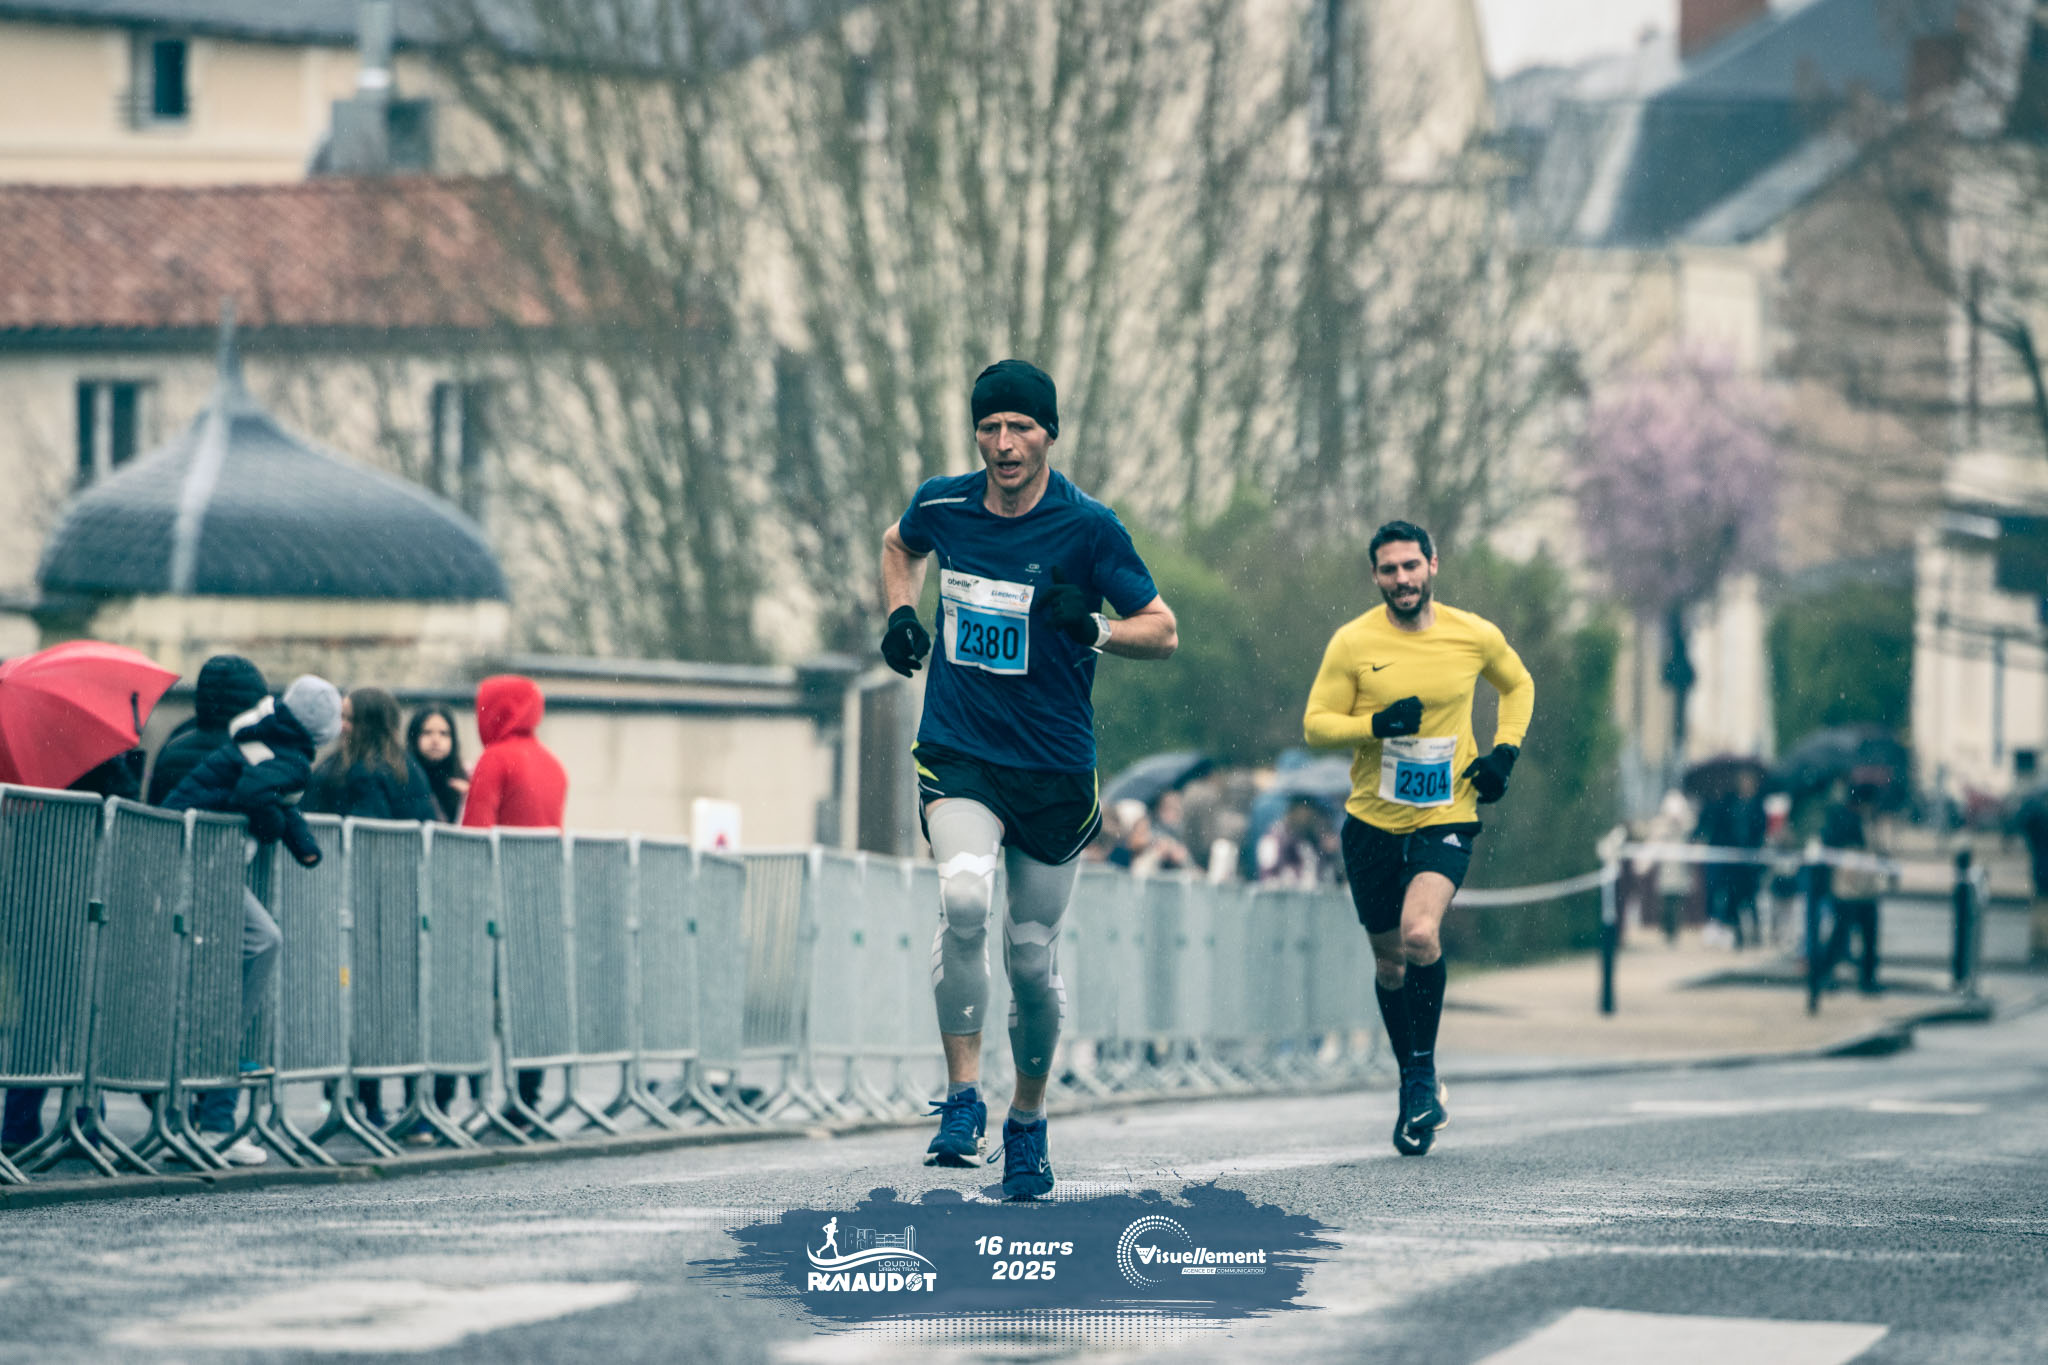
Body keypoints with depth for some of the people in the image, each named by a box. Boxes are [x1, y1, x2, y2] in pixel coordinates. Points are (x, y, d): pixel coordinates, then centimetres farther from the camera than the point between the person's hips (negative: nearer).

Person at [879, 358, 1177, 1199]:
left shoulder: (1087, 528, -9)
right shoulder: (942, 505, 0)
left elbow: (1163, 631, -4)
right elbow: (900, 546, 25)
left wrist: (1094, 630, -24)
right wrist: (900, 613, 6)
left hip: (1055, 770, -1)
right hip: (958, 755, 1)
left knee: (1031, 955, 5)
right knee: (964, 894, -27)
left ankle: (1027, 1123, 28)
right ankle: (962, 1099, -18)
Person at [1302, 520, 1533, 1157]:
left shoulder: (1475, 636, -3)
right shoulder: (1353, 643, -6)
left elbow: (1518, 686, 17)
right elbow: (1315, 724, -3)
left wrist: (1504, 751, 1)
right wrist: (1378, 725, -21)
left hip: (1446, 817, -2)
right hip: (1372, 819, 2)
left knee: (1420, 935, -25)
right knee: (1389, 961, 10)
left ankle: (1424, 1074, -9)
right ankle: (1415, 1087, 31)